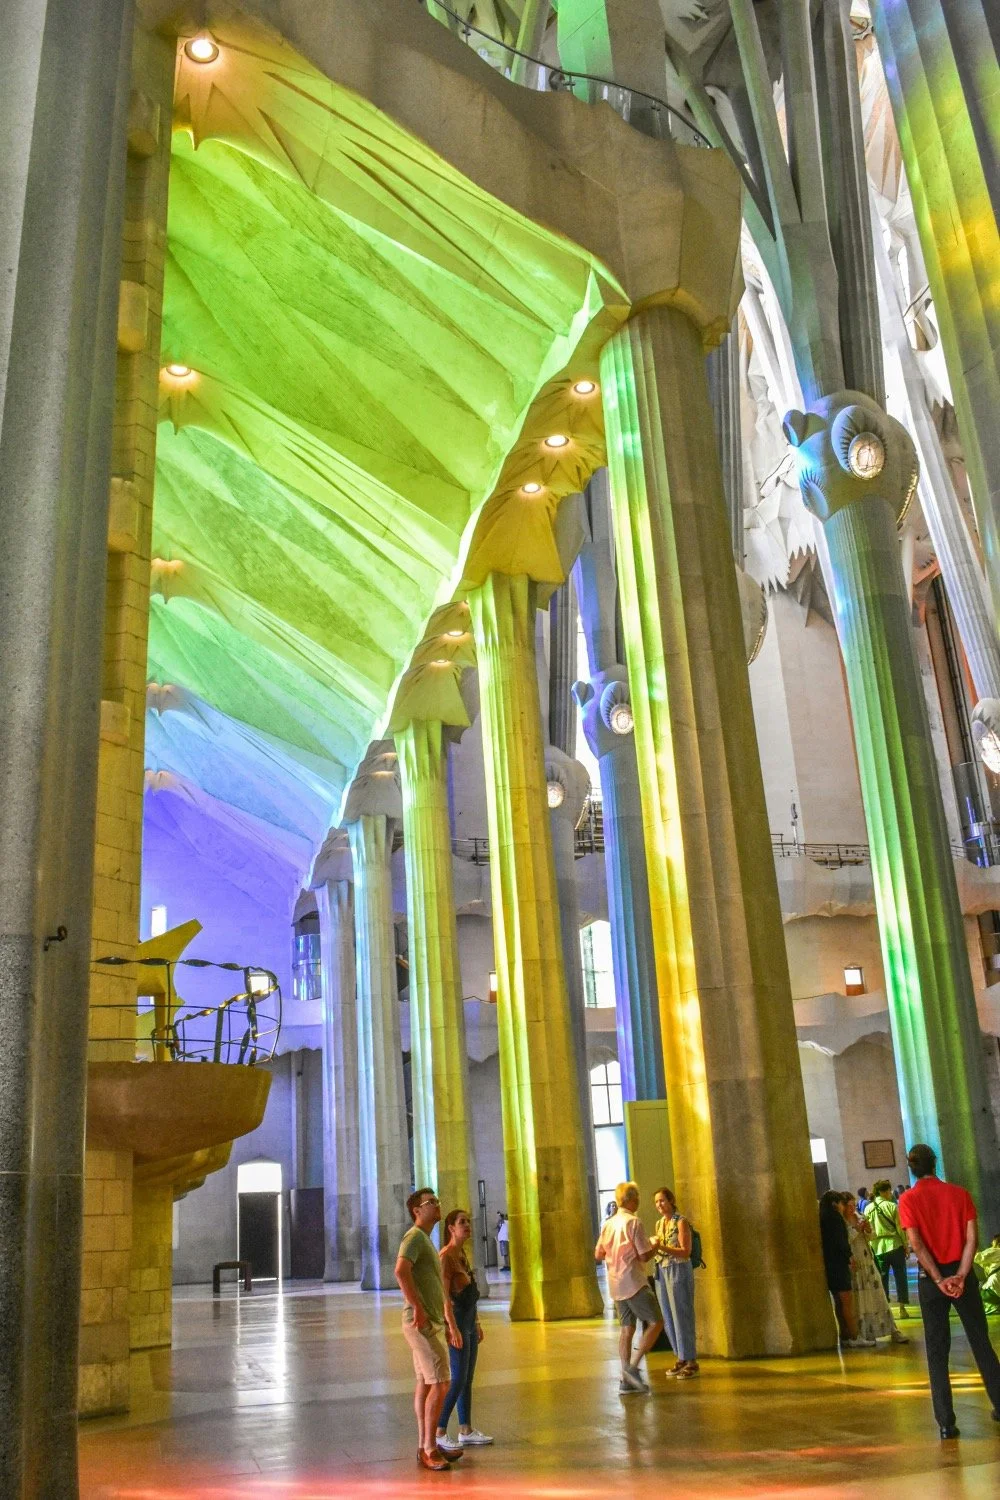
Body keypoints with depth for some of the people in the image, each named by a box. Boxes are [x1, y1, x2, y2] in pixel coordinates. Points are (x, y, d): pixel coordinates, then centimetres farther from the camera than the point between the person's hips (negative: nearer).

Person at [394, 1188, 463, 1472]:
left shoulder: (427, 1241, 20)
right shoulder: (414, 1237, -13)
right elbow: (401, 1271, -32)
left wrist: (451, 1323, 27)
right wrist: (417, 1308, -29)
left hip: (432, 1323, 10)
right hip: (421, 1323, -10)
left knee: (425, 1384, 12)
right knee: (440, 1383, -11)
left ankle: (426, 1448, 18)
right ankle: (430, 1449, -5)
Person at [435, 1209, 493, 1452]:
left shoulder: (463, 1255, 13)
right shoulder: (446, 1256, -15)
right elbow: (444, 1295, -19)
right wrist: (453, 1328, -23)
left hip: (469, 1321, 9)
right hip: (457, 1321, -9)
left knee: (467, 1379, 12)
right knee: (458, 1380, -8)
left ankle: (466, 1431, 18)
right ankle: (438, 1432, -2)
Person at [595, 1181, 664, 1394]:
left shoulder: (608, 1224, 10)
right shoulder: (634, 1222, -12)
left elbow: (598, 1254, 15)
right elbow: (644, 1255, -14)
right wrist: (654, 1246, 4)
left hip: (616, 1284, 8)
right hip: (634, 1282, -8)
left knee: (627, 1329, 9)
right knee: (655, 1323, -2)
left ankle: (626, 1381, 7)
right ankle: (633, 1367, -11)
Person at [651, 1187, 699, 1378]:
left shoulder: (681, 1222, -9)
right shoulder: (659, 1224, 12)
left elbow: (686, 1252, -15)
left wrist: (662, 1247, -23)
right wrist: (653, 1247, 1)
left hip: (679, 1271, -7)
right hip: (661, 1271, 7)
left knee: (682, 1316, -4)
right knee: (668, 1318, 9)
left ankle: (691, 1362, 3)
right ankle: (681, 1359, 20)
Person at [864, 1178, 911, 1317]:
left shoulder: (868, 1209, 3)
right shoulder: (892, 1206, -8)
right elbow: (900, 1228, -7)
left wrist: (870, 1248, 12)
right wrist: (906, 1245, 2)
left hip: (878, 1248, 3)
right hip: (895, 1246, -3)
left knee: (882, 1278, 10)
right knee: (900, 1276, 7)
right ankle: (902, 1308, 7)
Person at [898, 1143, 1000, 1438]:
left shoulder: (908, 1199, -5)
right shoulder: (959, 1193, 1)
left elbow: (916, 1244, -13)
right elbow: (972, 1237, -7)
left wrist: (939, 1280, -13)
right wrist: (961, 1275, -12)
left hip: (931, 1278, -2)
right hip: (960, 1273, 2)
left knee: (937, 1349, 4)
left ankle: (946, 1422, 2)